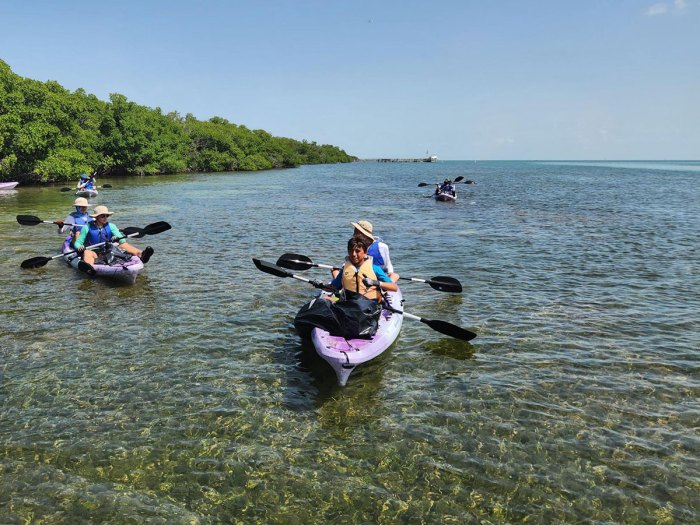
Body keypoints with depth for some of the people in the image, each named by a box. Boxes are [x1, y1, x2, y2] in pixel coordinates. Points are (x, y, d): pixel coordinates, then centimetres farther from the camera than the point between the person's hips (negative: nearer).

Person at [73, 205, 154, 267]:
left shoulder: (111, 226, 10)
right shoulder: (87, 227, 5)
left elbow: (123, 240, -2)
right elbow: (77, 242, 4)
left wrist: (117, 238, -26)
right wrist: (79, 247, -21)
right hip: (93, 252, -2)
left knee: (123, 245, -20)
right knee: (87, 253, -35)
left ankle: (140, 255, -50)